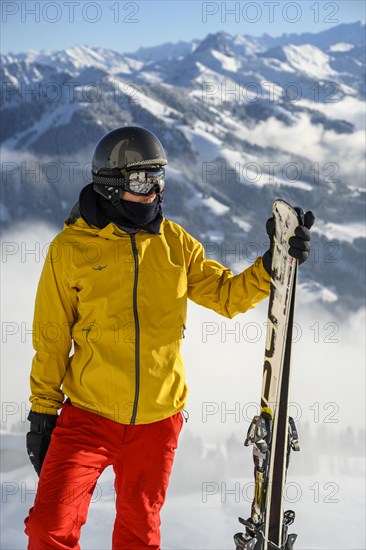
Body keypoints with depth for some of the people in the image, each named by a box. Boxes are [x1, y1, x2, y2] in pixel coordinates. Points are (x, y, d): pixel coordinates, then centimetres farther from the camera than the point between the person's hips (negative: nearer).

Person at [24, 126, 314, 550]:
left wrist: (274, 264, -7)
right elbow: (52, 339, 0)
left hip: (156, 420, 3)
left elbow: (228, 295, 8)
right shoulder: (71, 248, -5)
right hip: (88, 415, -3)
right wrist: (42, 410, 1)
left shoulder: (176, 243, 4)